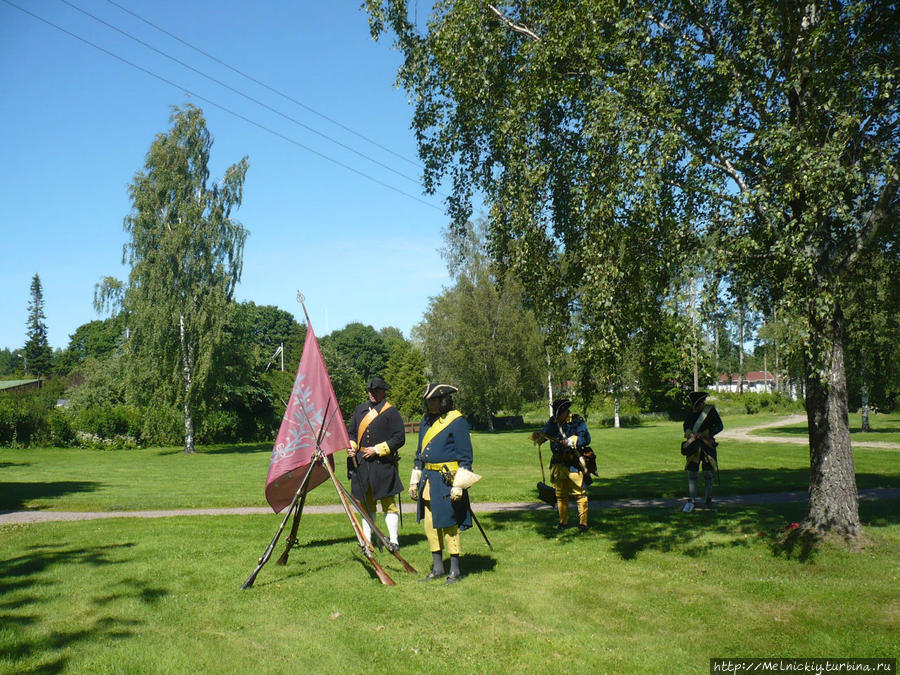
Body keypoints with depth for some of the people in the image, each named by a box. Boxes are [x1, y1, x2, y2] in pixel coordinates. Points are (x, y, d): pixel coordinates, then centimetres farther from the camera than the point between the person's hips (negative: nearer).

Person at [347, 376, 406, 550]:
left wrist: (377, 450, -12)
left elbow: (399, 438, -8)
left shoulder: (391, 412, -3)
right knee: (366, 502, 13)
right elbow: (352, 432, 23)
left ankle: (393, 540, 1)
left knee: (388, 502, -4)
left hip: (382, 464, -6)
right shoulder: (360, 409, 14)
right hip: (361, 463, 6)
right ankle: (367, 540, 21)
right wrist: (351, 447, 2)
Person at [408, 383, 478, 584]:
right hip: (428, 479, 7)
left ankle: (455, 570, 11)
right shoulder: (426, 421, 13)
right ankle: (437, 568, 22)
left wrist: (458, 485, -16)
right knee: (430, 524, 10)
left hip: (447, 479, -7)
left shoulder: (456, 421, -10)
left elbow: (465, 455, -11)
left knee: (448, 524, -1)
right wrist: (414, 481, 18)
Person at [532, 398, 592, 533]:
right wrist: (537, 436, -16)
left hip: (574, 464, -5)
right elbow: (543, 434, 6)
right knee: (560, 495, 13)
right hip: (558, 463, 5)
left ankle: (583, 523, 6)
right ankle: (563, 522, 25)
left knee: (580, 494, -2)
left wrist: (571, 441, -27)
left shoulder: (578, 422, -8)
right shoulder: (552, 422, 7)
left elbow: (586, 438, -16)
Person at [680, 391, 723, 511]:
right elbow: (686, 425, 12)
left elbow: (720, 426, -4)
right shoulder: (691, 411, 7)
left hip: (707, 445, -2)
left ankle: (708, 500, 15)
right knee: (692, 473, -1)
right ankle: (691, 500, 4)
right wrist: (689, 434, -10)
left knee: (708, 473, 3)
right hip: (693, 446, 2)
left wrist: (705, 433, -15)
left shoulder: (711, 410, -2)